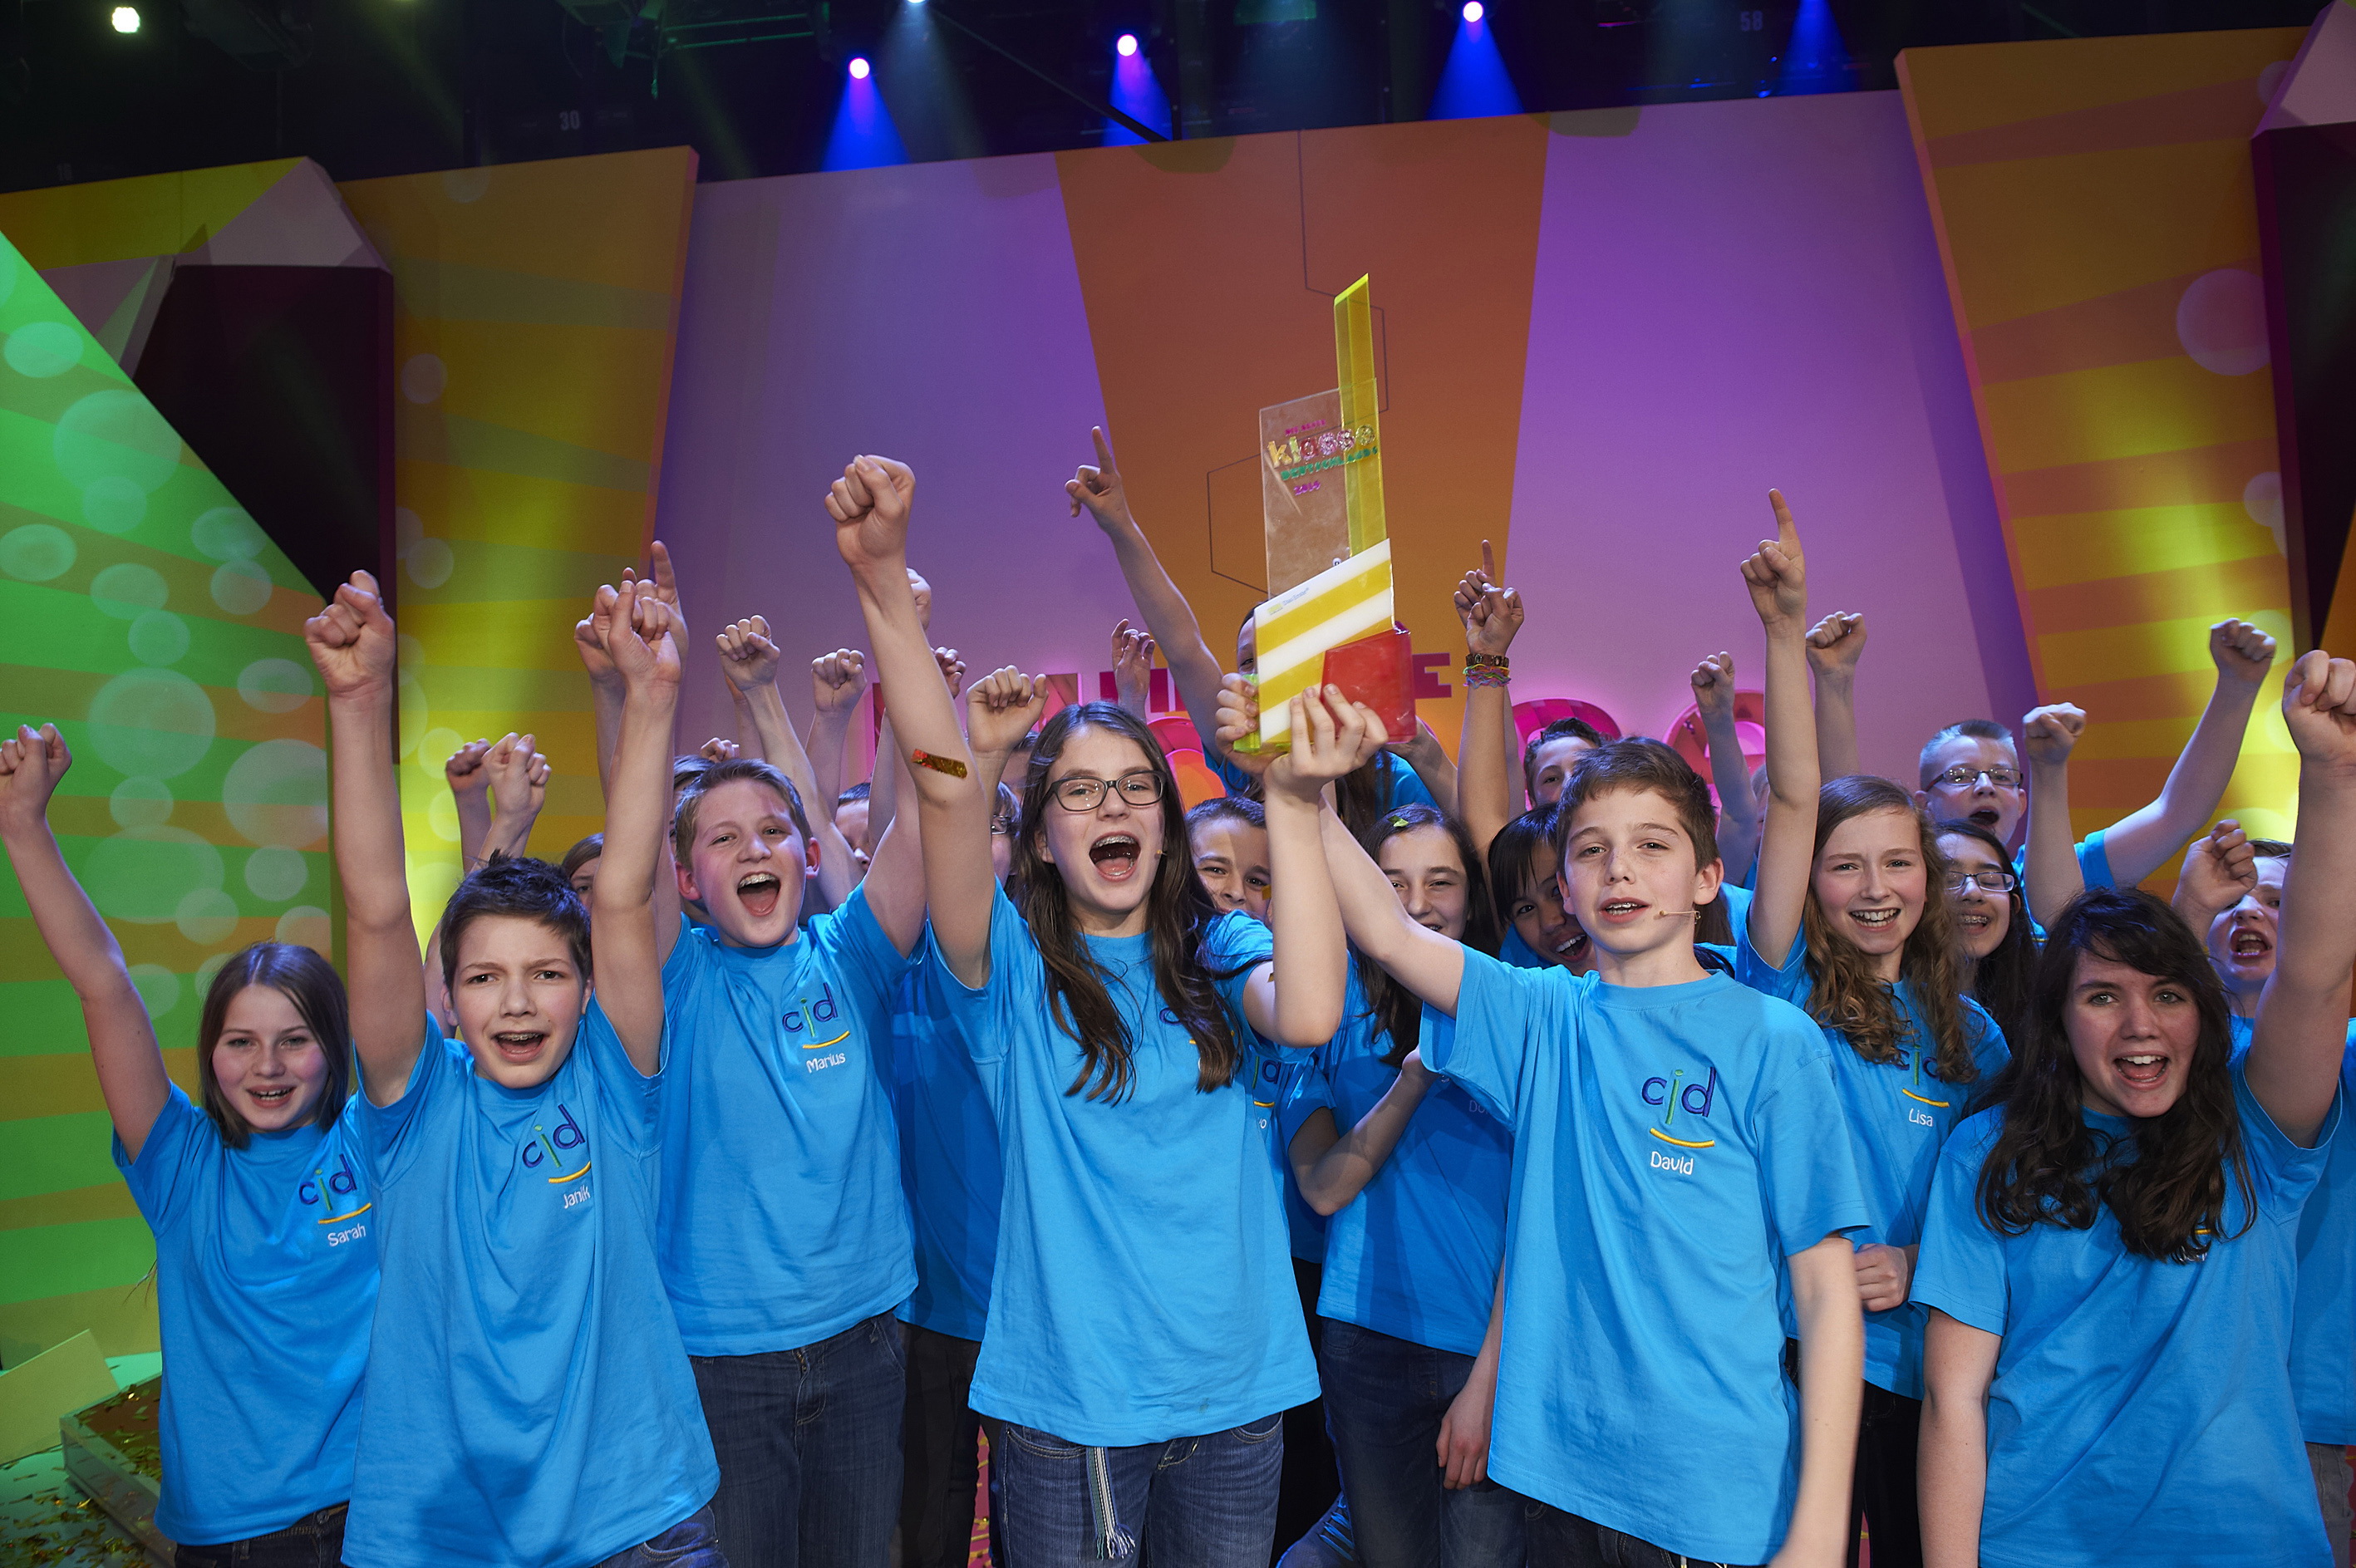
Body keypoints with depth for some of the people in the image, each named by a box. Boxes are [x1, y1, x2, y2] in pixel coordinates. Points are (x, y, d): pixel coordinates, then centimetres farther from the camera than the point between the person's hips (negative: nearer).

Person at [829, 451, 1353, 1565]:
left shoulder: (1219, 953, 1)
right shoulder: (1015, 966, -5)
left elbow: (1310, 1014, -21)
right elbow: (946, 791, -21)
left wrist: (1293, 803, -22)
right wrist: (884, 583, -33)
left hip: (1235, 1394, 2)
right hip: (1066, 1404, -2)